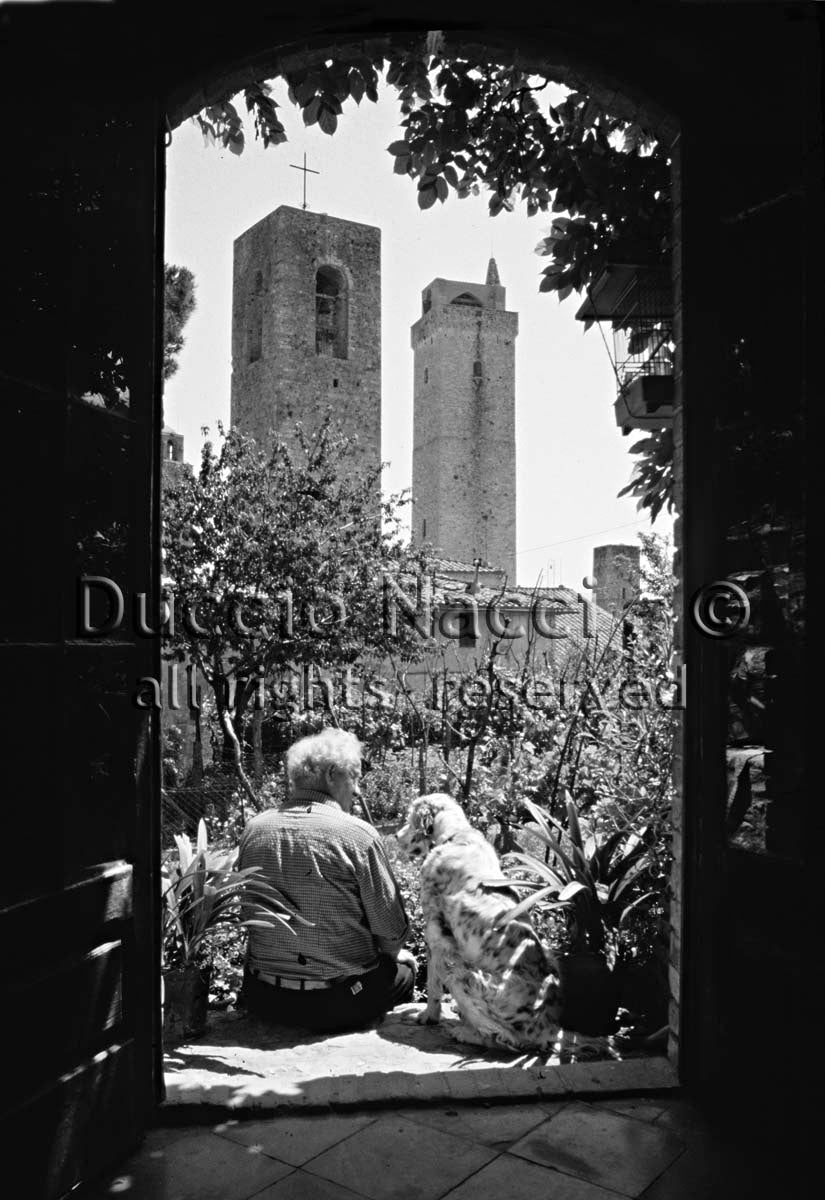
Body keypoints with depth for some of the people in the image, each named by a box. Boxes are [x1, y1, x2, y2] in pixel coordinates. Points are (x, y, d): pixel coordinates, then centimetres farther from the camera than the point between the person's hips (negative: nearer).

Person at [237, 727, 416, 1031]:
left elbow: (246, 913, 8)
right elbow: (393, 933, -11)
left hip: (264, 1002, 5)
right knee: (403, 963, 25)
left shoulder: (253, 829, -4)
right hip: (340, 1006, -4)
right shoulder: (359, 835, -17)